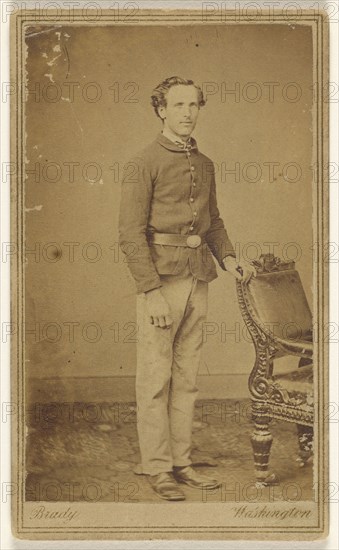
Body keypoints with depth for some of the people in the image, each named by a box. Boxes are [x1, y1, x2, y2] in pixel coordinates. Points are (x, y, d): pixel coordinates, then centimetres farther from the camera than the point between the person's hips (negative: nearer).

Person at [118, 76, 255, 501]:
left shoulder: (204, 165, 15)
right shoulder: (144, 163, -5)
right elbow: (131, 234, -11)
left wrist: (228, 258, 6)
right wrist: (152, 290, -16)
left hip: (197, 278, 7)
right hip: (160, 278, -6)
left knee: (186, 376, 11)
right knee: (155, 377, -1)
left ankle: (181, 461, 20)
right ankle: (157, 467, 8)